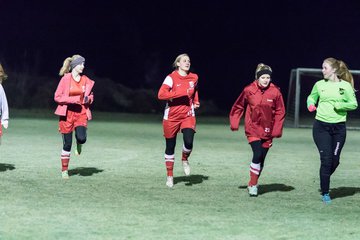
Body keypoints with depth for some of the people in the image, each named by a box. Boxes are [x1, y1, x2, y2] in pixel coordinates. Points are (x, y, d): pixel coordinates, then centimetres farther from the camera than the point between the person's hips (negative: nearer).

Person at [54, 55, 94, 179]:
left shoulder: (86, 80, 5)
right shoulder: (66, 79, -6)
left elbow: (90, 96, 18)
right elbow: (57, 97, -6)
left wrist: (88, 99, -6)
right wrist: (71, 100, -19)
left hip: (81, 113, 2)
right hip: (67, 113, -2)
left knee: (82, 138, -22)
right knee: (67, 144, 1)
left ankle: (79, 144, 17)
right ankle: (64, 170, 14)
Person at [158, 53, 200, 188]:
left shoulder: (194, 78, 4)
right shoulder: (172, 78, -11)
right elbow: (161, 94, -24)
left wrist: (196, 102, 10)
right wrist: (180, 93, -28)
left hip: (188, 116, 2)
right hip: (172, 117, -2)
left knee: (188, 142, -22)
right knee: (170, 146, 7)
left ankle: (185, 159, 12)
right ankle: (169, 176, 23)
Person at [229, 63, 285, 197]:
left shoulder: (275, 92, -7)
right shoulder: (249, 90, -7)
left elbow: (280, 112, -1)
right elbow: (238, 106, 5)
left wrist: (277, 130, -6)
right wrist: (234, 123, 2)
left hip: (267, 131, 2)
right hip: (253, 128, -2)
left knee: (261, 158, 8)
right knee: (257, 154, -17)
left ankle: (253, 184, 25)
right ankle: (253, 184, -4)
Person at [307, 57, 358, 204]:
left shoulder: (345, 86, -1)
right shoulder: (319, 85, 4)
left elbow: (354, 104, 1)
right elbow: (311, 97, 21)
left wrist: (339, 105, -15)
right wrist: (310, 104, -1)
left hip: (338, 127, 0)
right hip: (321, 127, 0)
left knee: (335, 160, 4)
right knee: (326, 159, -6)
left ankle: (324, 179, 33)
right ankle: (325, 193, 3)